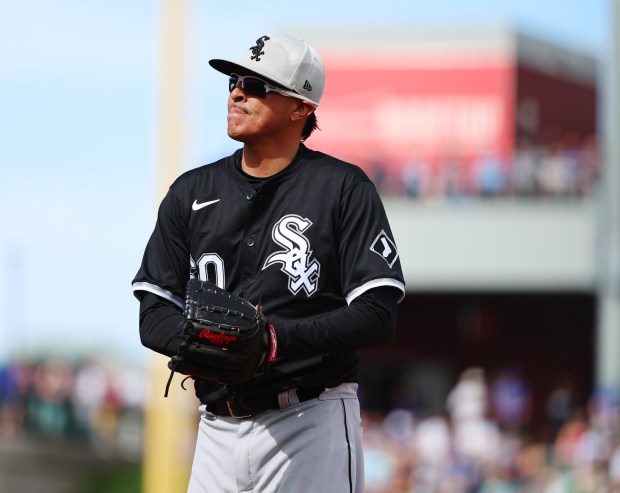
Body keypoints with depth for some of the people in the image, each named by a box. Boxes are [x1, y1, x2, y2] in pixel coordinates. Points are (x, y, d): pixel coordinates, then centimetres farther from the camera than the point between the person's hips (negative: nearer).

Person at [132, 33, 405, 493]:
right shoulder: (191, 192, 14)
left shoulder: (343, 188, 0)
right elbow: (155, 314, 11)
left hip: (310, 422, -4)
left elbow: (378, 315, -7)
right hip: (218, 431, 5)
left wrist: (282, 337, -20)